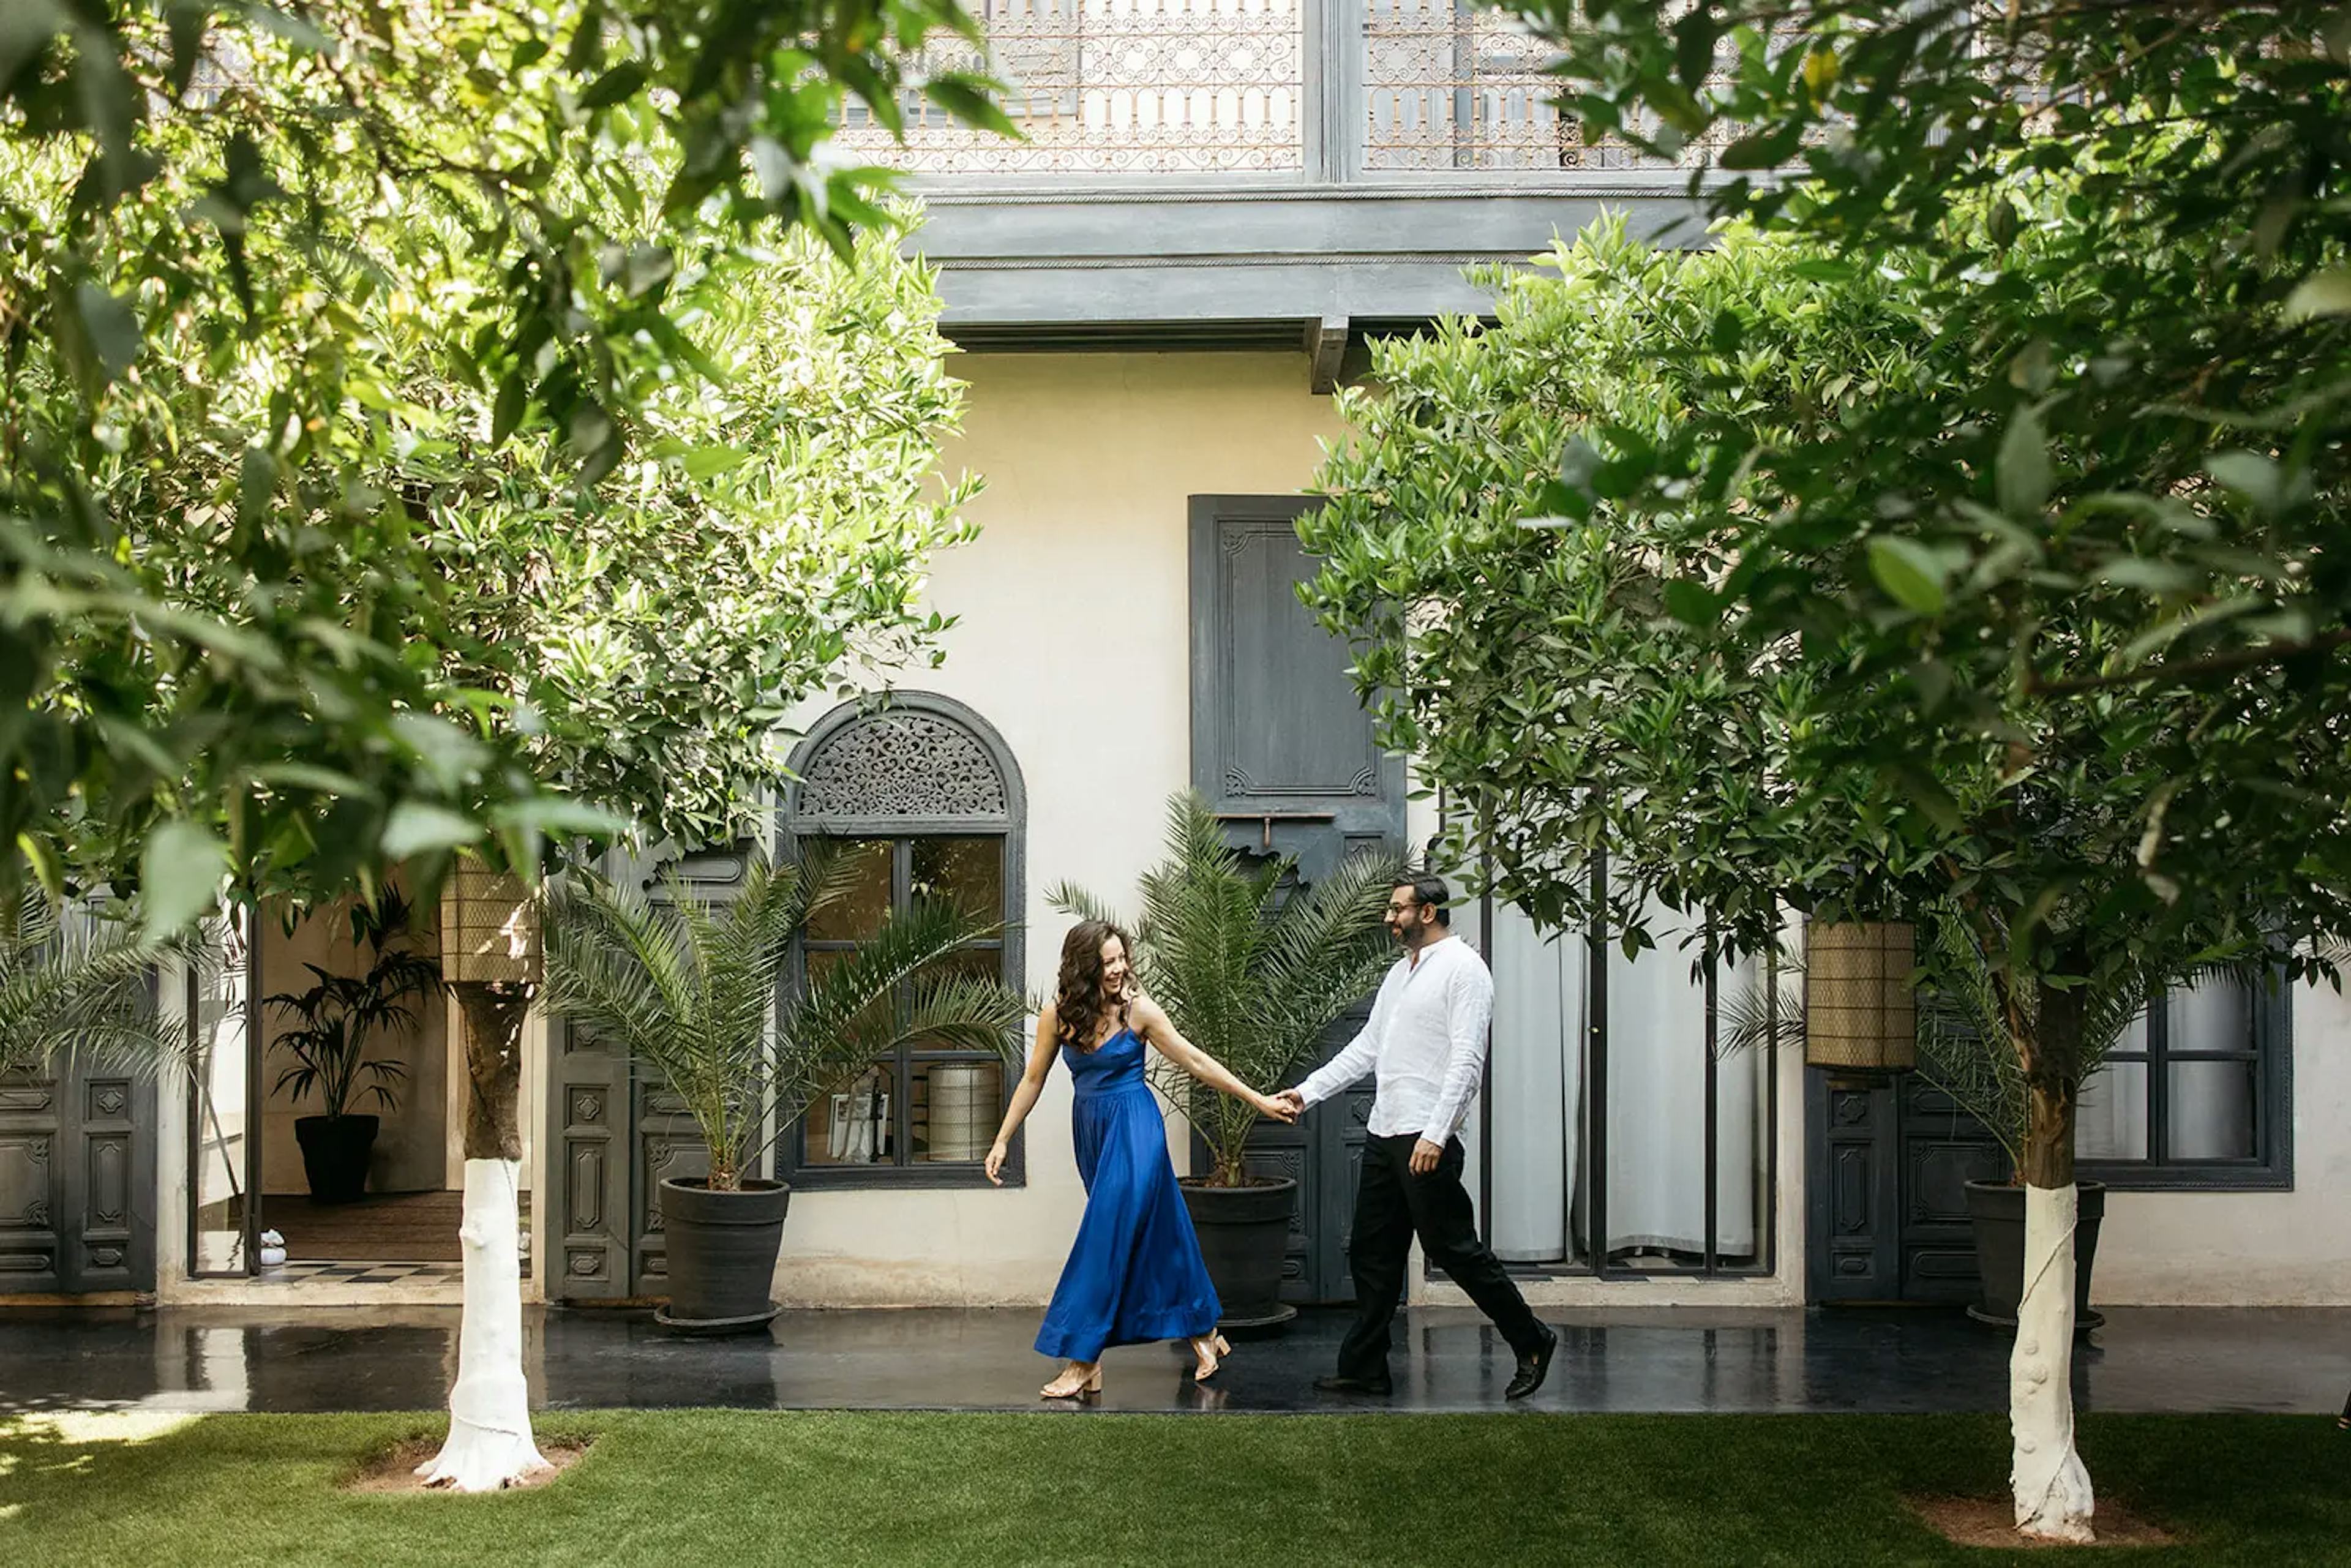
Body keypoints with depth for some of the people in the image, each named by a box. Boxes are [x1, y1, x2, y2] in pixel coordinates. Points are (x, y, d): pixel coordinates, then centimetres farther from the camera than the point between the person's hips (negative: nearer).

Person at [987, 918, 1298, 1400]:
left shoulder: (1138, 1009, -10)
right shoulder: (1058, 1015, -2)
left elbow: (1195, 1061, -5)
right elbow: (1033, 1080, 7)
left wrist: (1258, 1100, -5)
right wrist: (1002, 1140, 6)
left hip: (1134, 1127, -4)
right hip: (1090, 1127, 4)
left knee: (1108, 1238, -10)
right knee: (1153, 1234, 11)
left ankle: (1084, 1361, -6)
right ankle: (1203, 1333, 25)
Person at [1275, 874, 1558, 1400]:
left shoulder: (1463, 968, -9)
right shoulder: (1400, 973, 18)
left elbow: (1467, 1060, -17)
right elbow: (1365, 1049, 21)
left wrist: (1435, 1135, -23)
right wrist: (1308, 1092, 13)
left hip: (1426, 1139, -9)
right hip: (1384, 1134, 9)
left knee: (1454, 1249, -4)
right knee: (1372, 1254, 10)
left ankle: (1531, 1342, 11)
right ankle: (1364, 1368, 17)